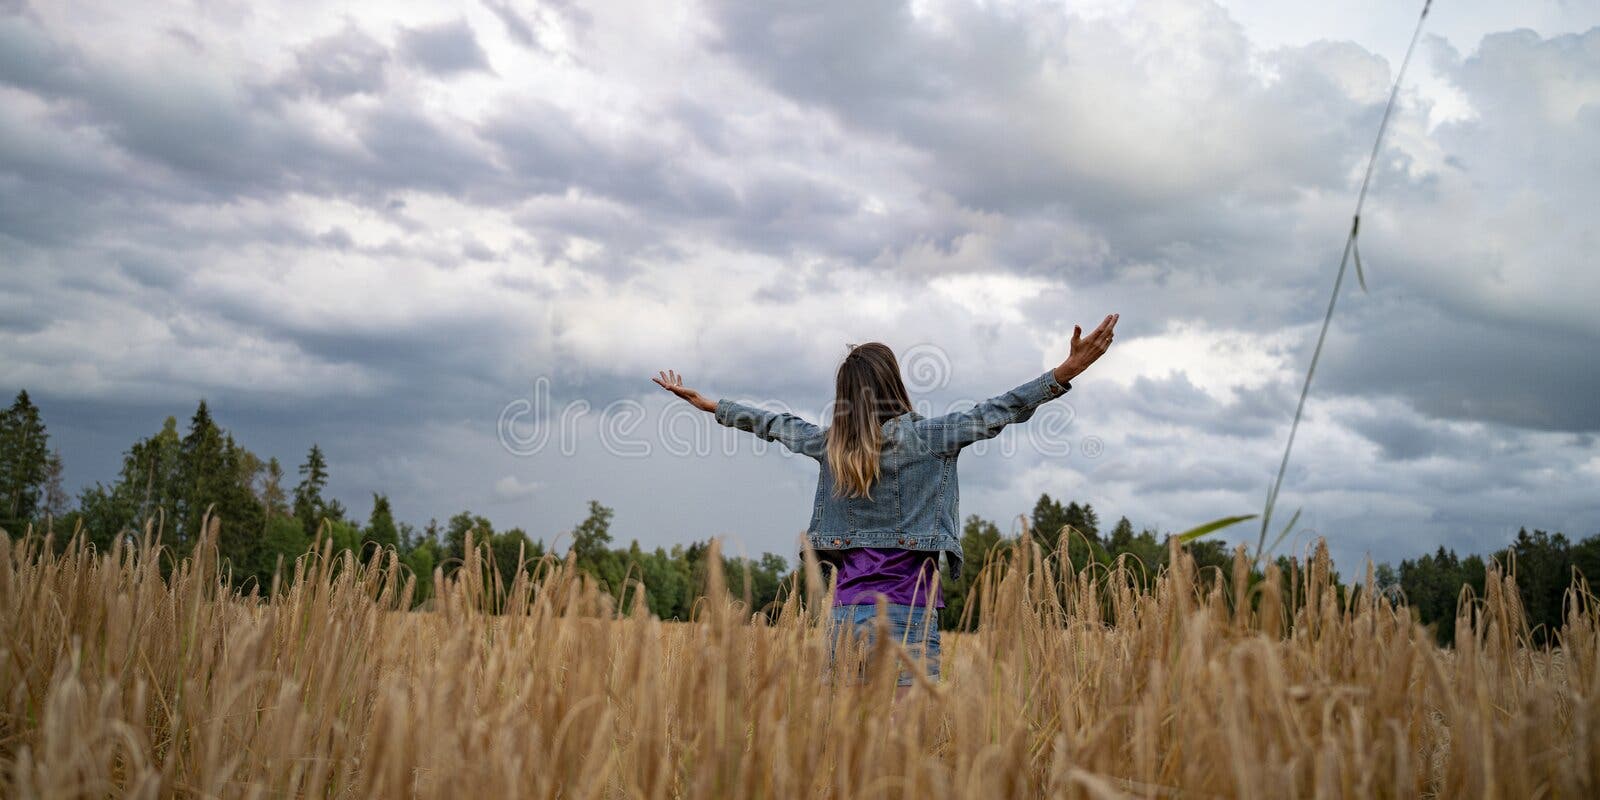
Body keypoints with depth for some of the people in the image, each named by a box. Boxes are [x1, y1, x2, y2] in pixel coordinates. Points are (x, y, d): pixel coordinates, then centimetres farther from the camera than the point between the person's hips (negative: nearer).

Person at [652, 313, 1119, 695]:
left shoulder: (830, 444, 9)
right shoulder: (922, 437, -5)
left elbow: (775, 425, 23)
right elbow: (994, 413, -7)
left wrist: (708, 405, 39)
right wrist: (1067, 371, -7)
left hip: (847, 608, 5)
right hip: (906, 609, -5)